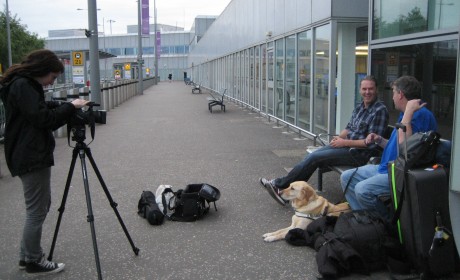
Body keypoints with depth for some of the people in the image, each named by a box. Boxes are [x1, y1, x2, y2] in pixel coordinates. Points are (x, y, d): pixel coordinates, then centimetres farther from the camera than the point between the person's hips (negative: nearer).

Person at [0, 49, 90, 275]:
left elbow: (42, 112, 22)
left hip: (33, 155, 11)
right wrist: (71, 106, -12)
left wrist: (63, 107, 9)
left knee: (40, 207, 18)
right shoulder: (21, 85, -15)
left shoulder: (26, 84, 15)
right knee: (37, 211, 0)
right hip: (31, 158, -11)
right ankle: (34, 262, 14)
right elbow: (43, 118, -20)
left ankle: (27, 256, 27)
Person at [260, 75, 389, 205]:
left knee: (313, 158, -14)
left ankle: (280, 184, -2)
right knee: (312, 157, -7)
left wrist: (345, 142, -18)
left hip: (358, 153, -8)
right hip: (346, 145, 8)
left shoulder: (380, 110, -16)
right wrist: (339, 137, -1)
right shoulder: (359, 107, 10)